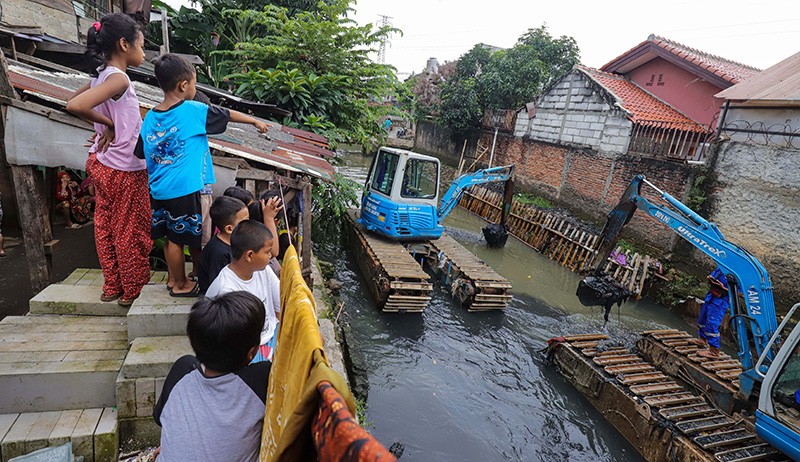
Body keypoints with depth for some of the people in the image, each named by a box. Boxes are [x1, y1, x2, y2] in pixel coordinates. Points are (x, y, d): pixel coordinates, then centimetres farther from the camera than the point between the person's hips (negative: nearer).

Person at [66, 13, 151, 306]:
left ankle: (112, 286, 32)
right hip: (124, 171, -9)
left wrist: (104, 125, 7)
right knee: (131, 232, 6)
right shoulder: (118, 78, -20)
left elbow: (72, 99, 18)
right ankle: (133, 291, 21)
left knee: (106, 225, 17)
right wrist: (109, 123, -16)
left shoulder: (102, 74, 5)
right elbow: (75, 106, -32)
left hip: (102, 163, 9)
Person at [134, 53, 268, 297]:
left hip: (159, 191, 6)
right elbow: (229, 115, 2)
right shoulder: (193, 111, -10)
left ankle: (173, 279, 33)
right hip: (185, 190, -6)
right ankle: (181, 285, 26)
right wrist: (256, 121, 15)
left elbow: (141, 154, 11)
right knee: (193, 238, 10)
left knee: (171, 237, 18)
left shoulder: (149, 118, 5)